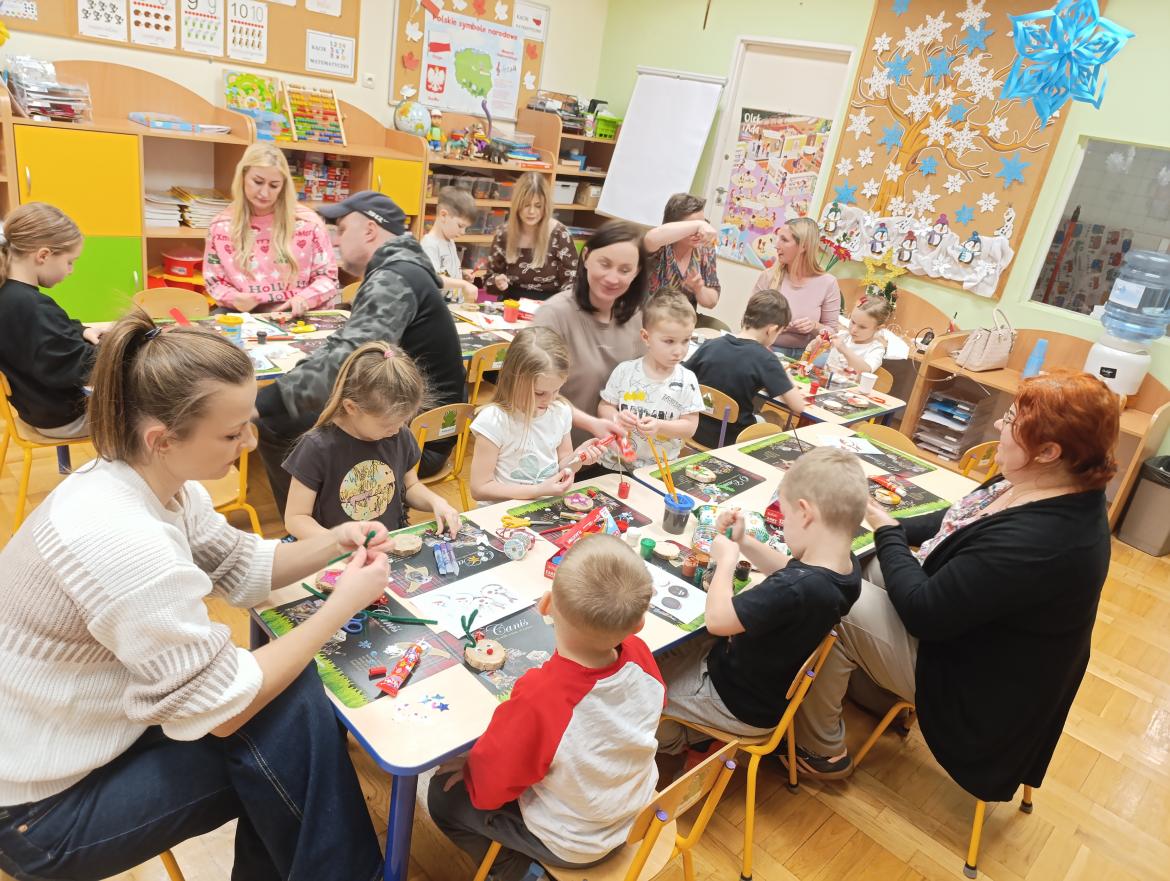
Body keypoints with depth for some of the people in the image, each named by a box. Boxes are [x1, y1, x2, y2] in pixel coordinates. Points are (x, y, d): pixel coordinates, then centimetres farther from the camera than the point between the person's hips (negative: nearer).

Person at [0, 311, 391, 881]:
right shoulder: (120, 540, -34)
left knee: (281, 683, 3)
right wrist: (344, 603, -21)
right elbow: (224, 709, -28)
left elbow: (241, 566, 7)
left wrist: (330, 543, -10)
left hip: (91, 730, 8)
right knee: (288, 713, -14)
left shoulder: (156, 482, -7)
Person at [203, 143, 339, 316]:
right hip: (245, 316, 1)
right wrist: (233, 298, -10)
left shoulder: (307, 222, -1)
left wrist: (305, 298, -16)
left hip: (297, 316, -1)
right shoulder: (221, 226, 5)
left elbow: (327, 276, 4)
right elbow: (215, 282, 12)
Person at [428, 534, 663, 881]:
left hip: (572, 845, -5)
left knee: (443, 794, 11)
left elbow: (487, 789, -25)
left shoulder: (538, 698, -40)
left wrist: (468, 766, -4)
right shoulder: (639, 655, -25)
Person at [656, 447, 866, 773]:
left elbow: (717, 620, -31)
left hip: (740, 706, -8)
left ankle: (676, 743, 32)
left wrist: (726, 561, -17)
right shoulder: (846, 566, -13)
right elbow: (790, 570, 10)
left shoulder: (794, 590, -42)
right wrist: (743, 542, -2)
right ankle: (692, 733, 34)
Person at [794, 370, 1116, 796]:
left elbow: (924, 614, -29)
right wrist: (894, 529, -5)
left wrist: (887, 533, -16)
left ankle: (820, 750, 10)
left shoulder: (1036, 544, -38)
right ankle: (878, 695, 27)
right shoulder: (1057, 489, -8)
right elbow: (961, 522, 9)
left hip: (970, 680, -9)